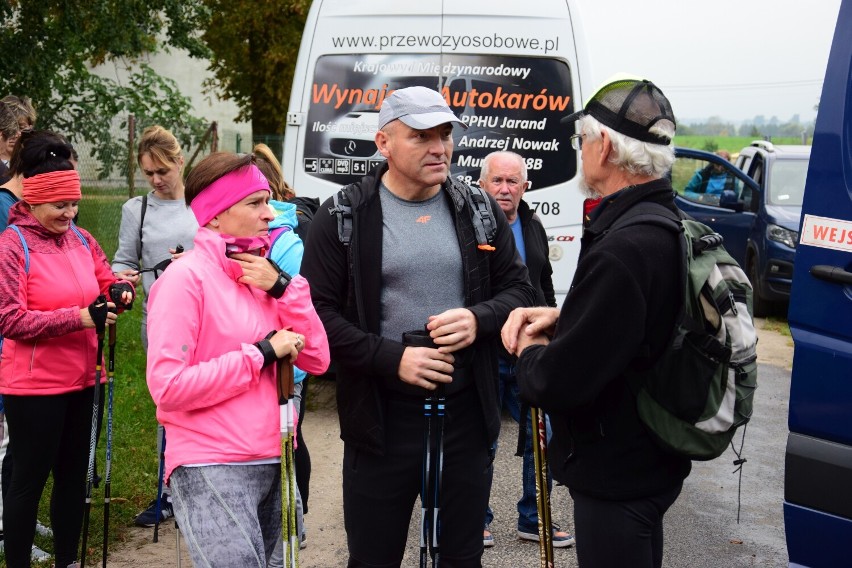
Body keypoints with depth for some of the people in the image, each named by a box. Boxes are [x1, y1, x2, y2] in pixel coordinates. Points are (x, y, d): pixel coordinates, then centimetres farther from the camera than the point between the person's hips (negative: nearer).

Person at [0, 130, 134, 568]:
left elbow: (105, 284, 14)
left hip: (81, 378, 7)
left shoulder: (81, 239, 6)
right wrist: (79, 317, -25)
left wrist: (120, 292, -11)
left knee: (73, 473, 16)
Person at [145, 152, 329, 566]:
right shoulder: (186, 278, -11)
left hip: (272, 463, 7)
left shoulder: (263, 275, 11)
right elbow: (167, 387, -19)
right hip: (211, 470, -7)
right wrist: (261, 354, -15)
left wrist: (282, 288, -7)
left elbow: (316, 360, 5)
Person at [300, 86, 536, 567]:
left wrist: (478, 320, -12)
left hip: (467, 411, 3)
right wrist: (394, 359, -17)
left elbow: (520, 289, 10)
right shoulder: (344, 218, -4)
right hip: (382, 415, -2)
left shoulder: (479, 210, 5)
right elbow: (319, 311, -7)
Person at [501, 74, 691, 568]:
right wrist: (559, 318, 1)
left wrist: (530, 351, -8)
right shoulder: (668, 226, 2)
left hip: (617, 478, -10)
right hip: (646, 463, 10)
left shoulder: (622, 252, -31)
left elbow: (558, 381, -30)